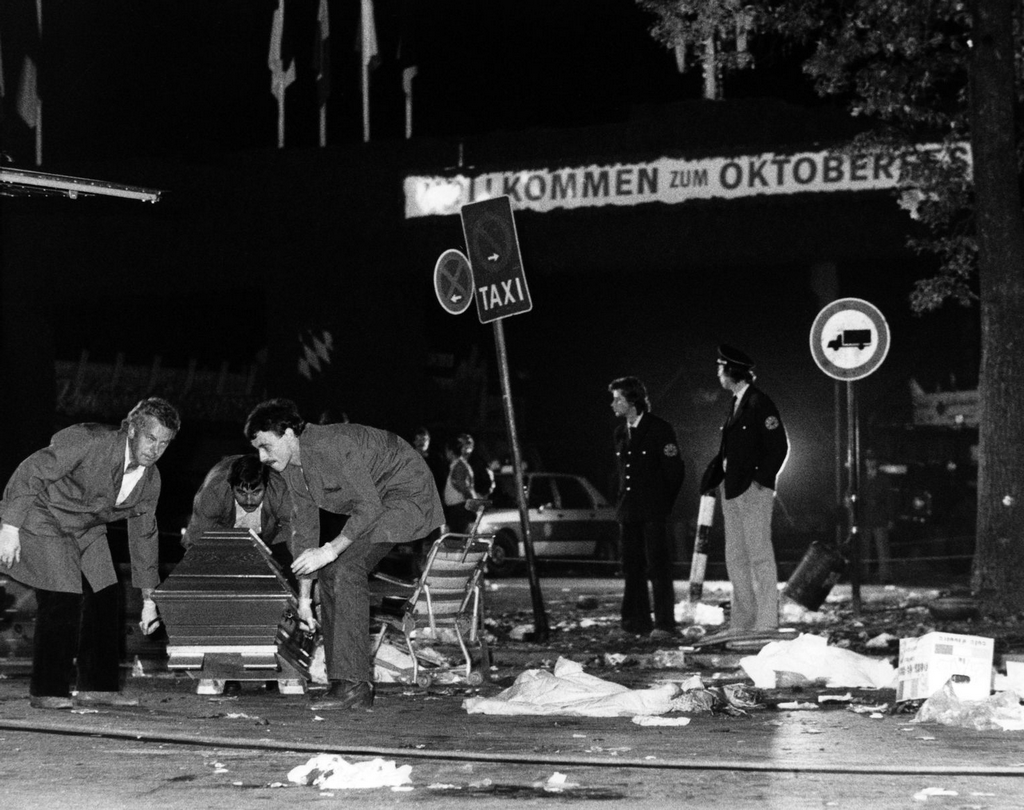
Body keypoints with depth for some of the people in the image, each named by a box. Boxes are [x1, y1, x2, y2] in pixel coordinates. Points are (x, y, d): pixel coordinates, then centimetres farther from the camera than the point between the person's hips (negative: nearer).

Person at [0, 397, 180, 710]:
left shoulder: (150, 480, -4)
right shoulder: (88, 441, -27)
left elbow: (143, 534, 8)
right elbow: (30, 473, -25)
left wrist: (148, 599, 10)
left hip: (85, 530, 8)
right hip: (42, 517, -8)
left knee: (106, 596, 0)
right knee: (64, 599, -18)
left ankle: (97, 685, 11)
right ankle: (47, 692, -11)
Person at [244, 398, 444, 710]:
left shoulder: (332, 446, -27)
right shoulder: (291, 468, 2)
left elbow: (369, 507, -30)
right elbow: (305, 529, 9)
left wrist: (330, 550, -31)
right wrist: (304, 596, 8)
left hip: (408, 494, -10)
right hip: (371, 502, 10)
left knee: (346, 569, -23)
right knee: (330, 575, 3)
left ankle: (354, 686, -26)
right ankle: (345, 682, 7)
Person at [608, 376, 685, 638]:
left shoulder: (660, 429, -7)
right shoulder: (620, 432, 12)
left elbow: (675, 470, -5)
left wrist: (663, 504, -2)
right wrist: (623, 500, 13)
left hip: (653, 511, -6)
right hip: (629, 511, 7)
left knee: (658, 566, -6)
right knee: (632, 567, 6)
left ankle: (665, 623, -4)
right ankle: (637, 621, 12)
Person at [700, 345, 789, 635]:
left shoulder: (759, 402, -10)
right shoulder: (735, 403, 17)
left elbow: (779, 446, -13)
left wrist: (761, 478, -16)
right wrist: (711, 480, 11)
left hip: (754, 489, -10)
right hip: (731, 490, 10)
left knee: (759, 554, -7)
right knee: (735, 557, 10)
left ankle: (767, 621, -5)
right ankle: (742, 621, 14)